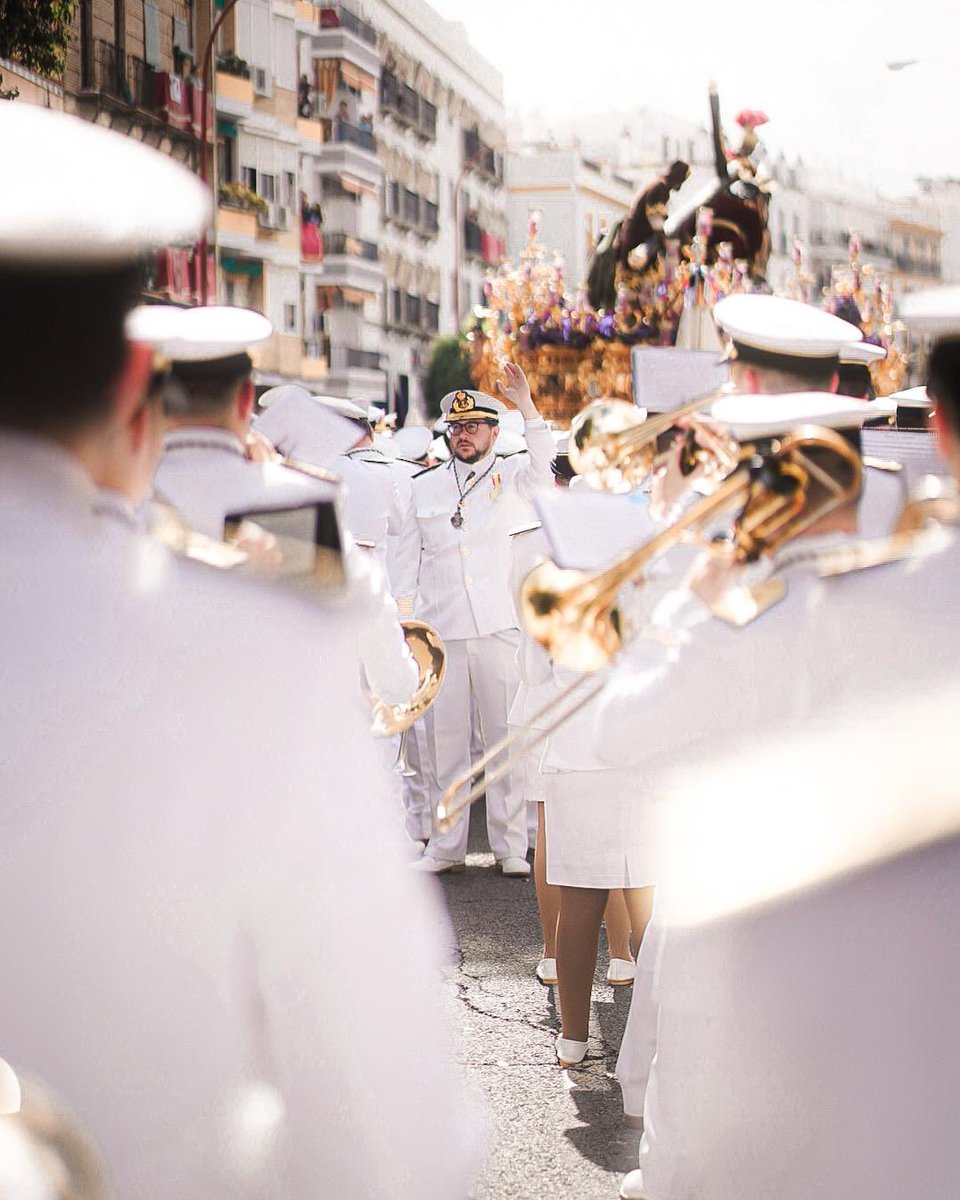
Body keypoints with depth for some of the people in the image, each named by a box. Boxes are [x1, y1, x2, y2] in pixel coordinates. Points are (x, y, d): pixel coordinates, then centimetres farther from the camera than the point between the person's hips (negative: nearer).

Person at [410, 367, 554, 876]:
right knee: (445, 739, 4)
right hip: (441, 632, 2)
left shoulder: (512, 477, 8)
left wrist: (526, 405, -23)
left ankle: (511, 846, 7)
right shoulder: (424, 486, 14)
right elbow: (405, 556, 18)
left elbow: (544, 461, -14)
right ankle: (446, 847, 12)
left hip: (499, 628, -2)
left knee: (507, 736, 0)